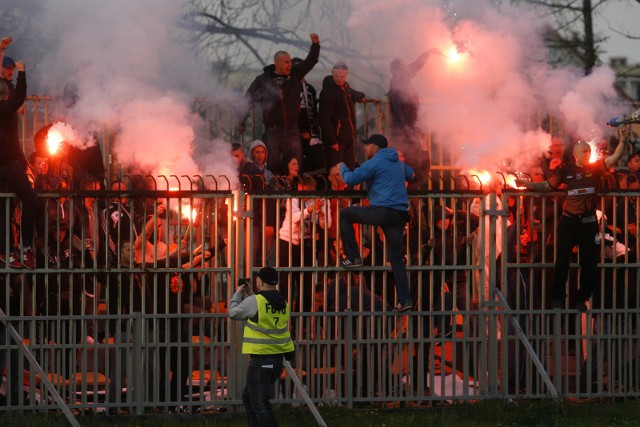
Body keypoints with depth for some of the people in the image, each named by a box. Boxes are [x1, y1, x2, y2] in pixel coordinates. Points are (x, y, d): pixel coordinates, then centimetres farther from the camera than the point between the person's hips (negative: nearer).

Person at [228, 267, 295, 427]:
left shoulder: (255, 301, -15)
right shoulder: (283, 303, 7)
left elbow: (233, 313, 2)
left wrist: (238, 293, 18)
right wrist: (249, 295, 25)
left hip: (261, 360, -8)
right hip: (278, 359, 8)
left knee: (259, 404, -6)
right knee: (248, 397, 23)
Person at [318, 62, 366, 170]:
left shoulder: (345, 87, 10)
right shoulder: (328, 91, -15)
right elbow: (324, 118, -21)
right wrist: (332, 140, -23)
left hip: (348, 137, 9)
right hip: (336, 137, -9)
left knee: (350, 169, 12)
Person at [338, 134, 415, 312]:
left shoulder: (375, 163, -4)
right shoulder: (398, 163, 20)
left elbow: (350, 179, -6)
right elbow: (410, 174, 41)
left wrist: (342, 168, 14)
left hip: (382, 211, -7)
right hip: (399, 215, 7)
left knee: (345, 215, 12)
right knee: (396, 257, 9)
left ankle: (353, 257, 7)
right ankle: (405, 299, 0)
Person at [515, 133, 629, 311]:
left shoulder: (595, 168, 4)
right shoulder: (566, 170, 5)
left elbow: (615, 157, -5)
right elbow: (547, 186, 10)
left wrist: (622, 140, -16)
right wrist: (526, 184, 1)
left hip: (588, 222, 1)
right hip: (569, 221, -1)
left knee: (589, 263, 3)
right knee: (562, 261, -4)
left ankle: (582, 299, 16)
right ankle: (557, 298, 4)